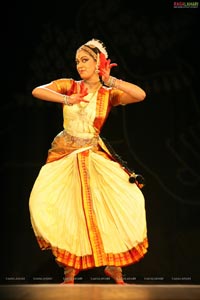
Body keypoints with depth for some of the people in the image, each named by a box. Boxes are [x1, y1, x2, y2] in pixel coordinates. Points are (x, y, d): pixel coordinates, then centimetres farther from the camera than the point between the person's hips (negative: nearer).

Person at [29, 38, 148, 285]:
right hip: (64, 155, 0)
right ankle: (69, 267, 1)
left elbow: (141, 95, -16)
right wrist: (67, 99, -21)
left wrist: (110, 80, -15)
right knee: (45, 203, -17)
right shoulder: (69, 86, 2)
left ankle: (113, 264, 3)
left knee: (128, 200, -15)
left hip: (94, 156, 0)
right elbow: (37, 91, -11)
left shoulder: (108, 94, -1)